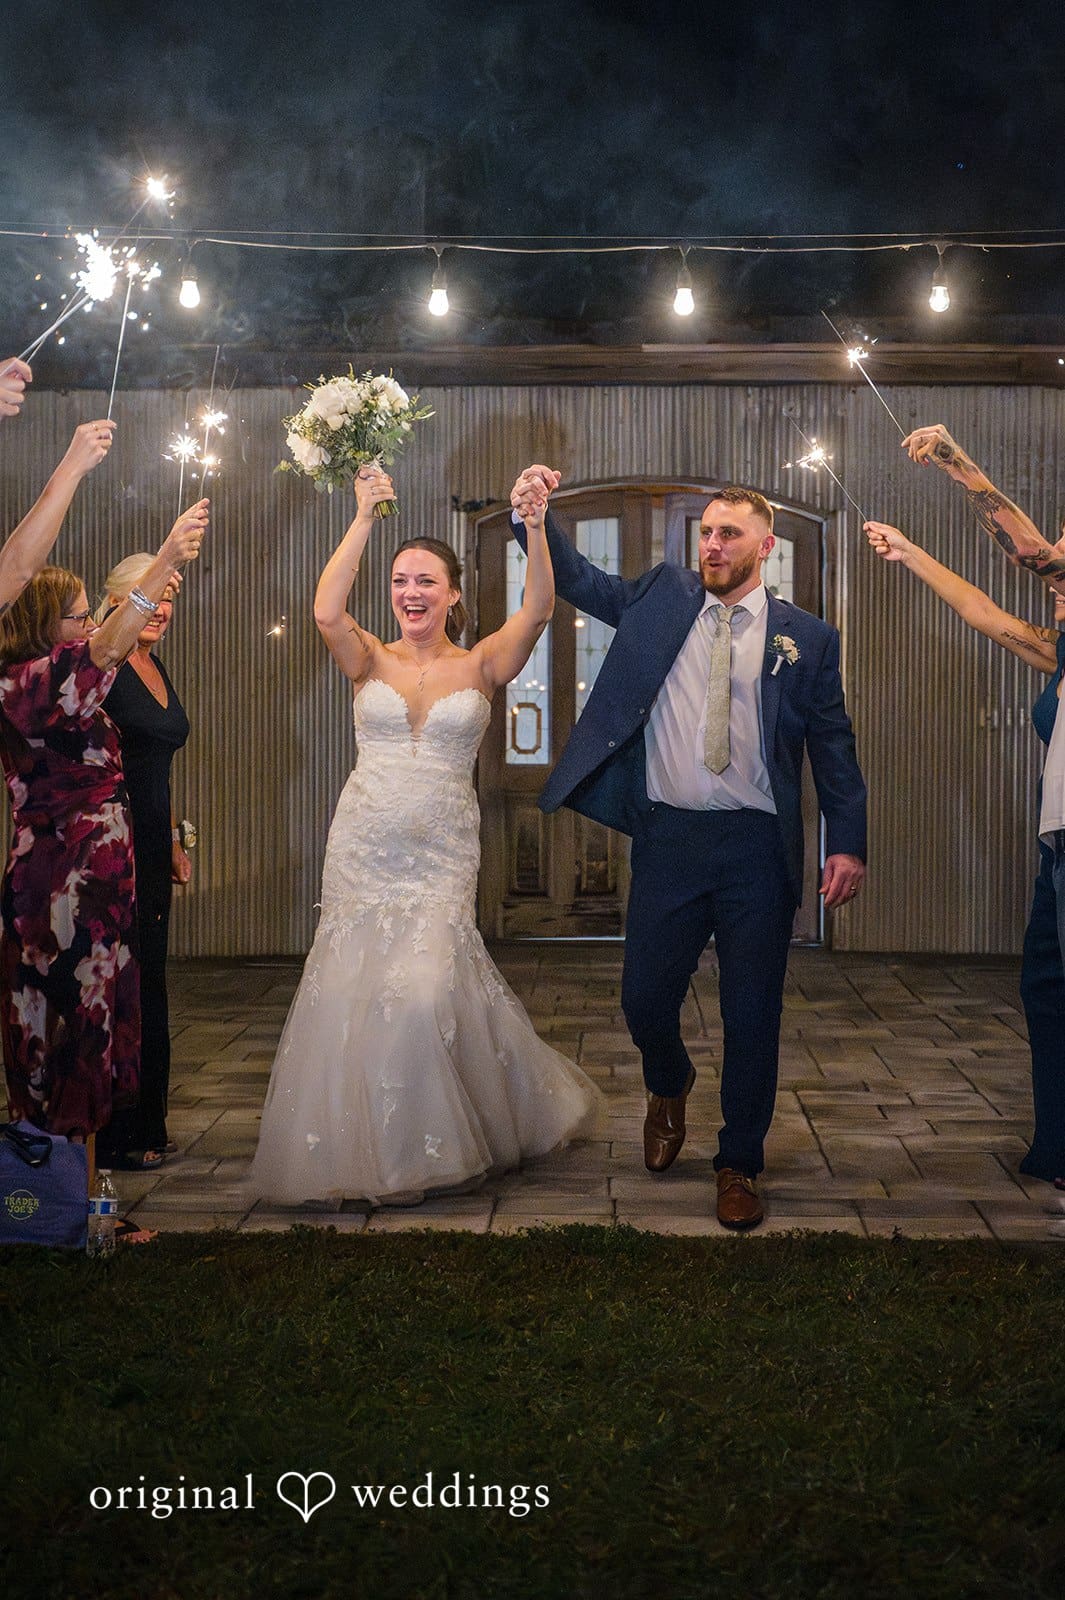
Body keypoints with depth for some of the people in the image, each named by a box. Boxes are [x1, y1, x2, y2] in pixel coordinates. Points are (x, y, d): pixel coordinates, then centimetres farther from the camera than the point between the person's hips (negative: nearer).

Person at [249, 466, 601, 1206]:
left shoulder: (480, 666, 3)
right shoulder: (372, 662, 4)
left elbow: (538, 612, -13)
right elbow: (327, 612, -15)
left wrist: (536, 530, -26)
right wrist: (364, 519, -16)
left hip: (442, 853, -2)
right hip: (365, 845, 2)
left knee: (423, 988, -12)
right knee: (352, 990, 4)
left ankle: (429, 1144, 12)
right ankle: (364, 1149, 23)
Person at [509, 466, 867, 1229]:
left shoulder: (807, 637, 3)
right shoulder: (661, 597, 9)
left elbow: (834, 745, 3)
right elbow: (578, 579, 4)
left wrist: (849, 844, -3)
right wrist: (534, 516, -13)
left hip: (758, 849, -1)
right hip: (668, 837, 2)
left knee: (753, 1017, 5)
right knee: (645, 1000, 7)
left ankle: (740, 1165, 24)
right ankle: (670, 1088, 42)